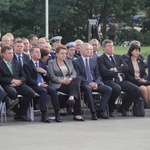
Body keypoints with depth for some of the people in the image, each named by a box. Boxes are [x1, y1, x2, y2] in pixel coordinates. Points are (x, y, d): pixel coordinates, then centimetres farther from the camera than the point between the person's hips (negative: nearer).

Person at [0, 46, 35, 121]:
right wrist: (12, 80, -13)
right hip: (7, 85, -5)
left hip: (18, 84, 5)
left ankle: (21, 113, -10)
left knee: (31, 93, -23)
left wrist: (18, 81, -4)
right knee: (13, 93, -40)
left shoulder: (17, 63, 23)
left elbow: (23, 76, 18)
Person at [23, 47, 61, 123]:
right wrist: (39, 84, -20)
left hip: (44, 84, 5)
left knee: (53, 90, -25)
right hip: (34, 86, -5)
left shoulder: (43, 63, 19)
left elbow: (48, 77, 17)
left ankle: (57, 114, -27)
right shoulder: (27, 65, 1)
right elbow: (29, 79, -8)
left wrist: (44, 72, -4)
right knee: (43, 91, -34)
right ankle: (44, 115, -34)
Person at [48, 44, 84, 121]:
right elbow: (52, 76, -5)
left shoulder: (69, 61, 22)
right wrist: (61, 80, -20)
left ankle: (71, 97, -46)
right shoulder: (51, 62, 7)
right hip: (58, 85, -5)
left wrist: (70, 78, -14)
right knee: (76, 89, -30)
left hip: (69, 82, 5)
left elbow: (74, 73, 9)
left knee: (77, 79, -31)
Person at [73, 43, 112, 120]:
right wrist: (88, 83, -17)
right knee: (88, 89, -40)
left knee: (108, 89, -20)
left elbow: (98, 75, 17)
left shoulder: (93, 61, 22)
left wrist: (96, 83, -5)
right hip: (84, 84, -5)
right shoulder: (76, 62, 6)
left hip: (95, 83, 5)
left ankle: (101, 111, -18)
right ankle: (93, 112, -34)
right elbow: (78, 76, -5)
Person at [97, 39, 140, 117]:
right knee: (117, 89, -39)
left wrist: (116, 69, -5)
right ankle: (110, 109, -14)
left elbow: (126, 68, 10)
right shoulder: (101, 59, 2)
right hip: (109, 81, -6)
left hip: (121, 81, 6)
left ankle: (124, 108, 4)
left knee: (135, 89, -16)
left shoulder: (118, 57, 23)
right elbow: (105, 72, -12)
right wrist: (118, 73, -1)